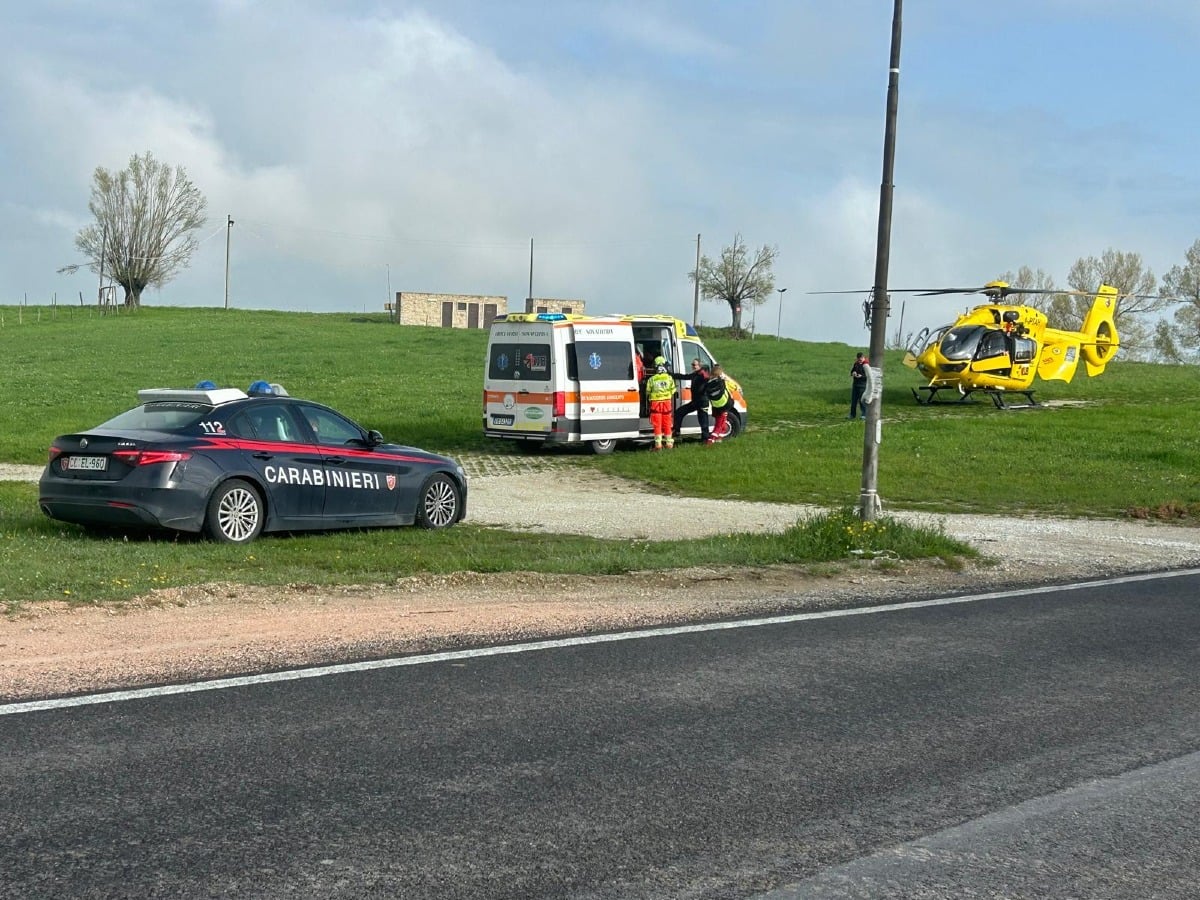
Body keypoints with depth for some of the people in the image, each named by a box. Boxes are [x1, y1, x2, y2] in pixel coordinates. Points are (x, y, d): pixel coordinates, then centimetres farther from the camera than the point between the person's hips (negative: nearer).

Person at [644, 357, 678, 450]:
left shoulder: (651, 379, -6)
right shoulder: (669, 378, 0)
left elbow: (648, 393, 0)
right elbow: (673, 392, 5)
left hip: (655, 403, -2)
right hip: (667, 402, 2)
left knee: (657, 425, 3)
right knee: (667, 424, 11)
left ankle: (658, 444, -1)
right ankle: (669, 443, 15)